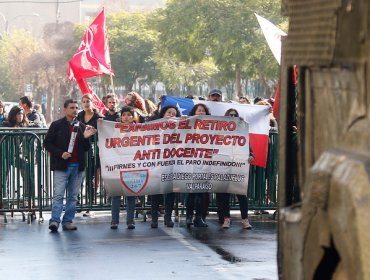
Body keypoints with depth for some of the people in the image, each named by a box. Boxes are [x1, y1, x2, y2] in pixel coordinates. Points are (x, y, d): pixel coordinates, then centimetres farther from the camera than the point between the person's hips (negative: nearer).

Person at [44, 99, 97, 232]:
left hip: (77, 166, 5)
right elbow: (47, 143, -1)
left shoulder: (81, 126, 12)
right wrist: (60, 153, -13)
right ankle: (54, 221, -11)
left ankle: (68, 221, 10)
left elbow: (86, 148, 14)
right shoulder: (57, 125, 1)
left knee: (73, 196, 6)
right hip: (61, 166, -4)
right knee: (58, 195, -10)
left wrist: (86, 137, -6)